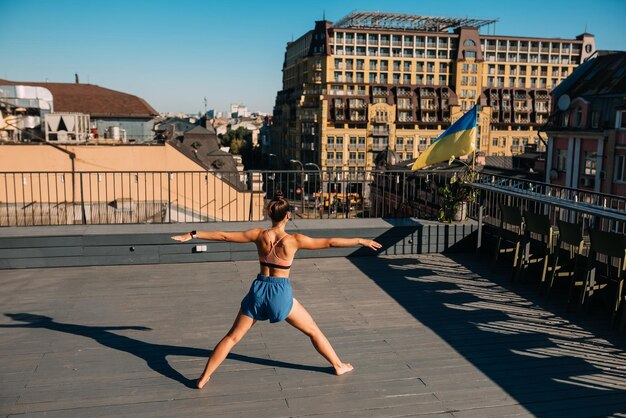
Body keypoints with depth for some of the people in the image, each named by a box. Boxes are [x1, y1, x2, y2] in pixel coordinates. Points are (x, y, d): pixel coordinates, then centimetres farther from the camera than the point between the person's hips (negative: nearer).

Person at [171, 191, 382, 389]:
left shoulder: (259, 235, -6)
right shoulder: (294, 240, -13)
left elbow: (224, 236, -3)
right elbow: (329, 242, -8)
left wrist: (192, 235, 6)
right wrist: (361, 241, 0)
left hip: (259, 291, 3)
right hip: (281, 293, -2)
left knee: (232, 337, 13)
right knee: (314, 331, 17)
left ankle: (204, 378, 16)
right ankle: (339, 366, 29)